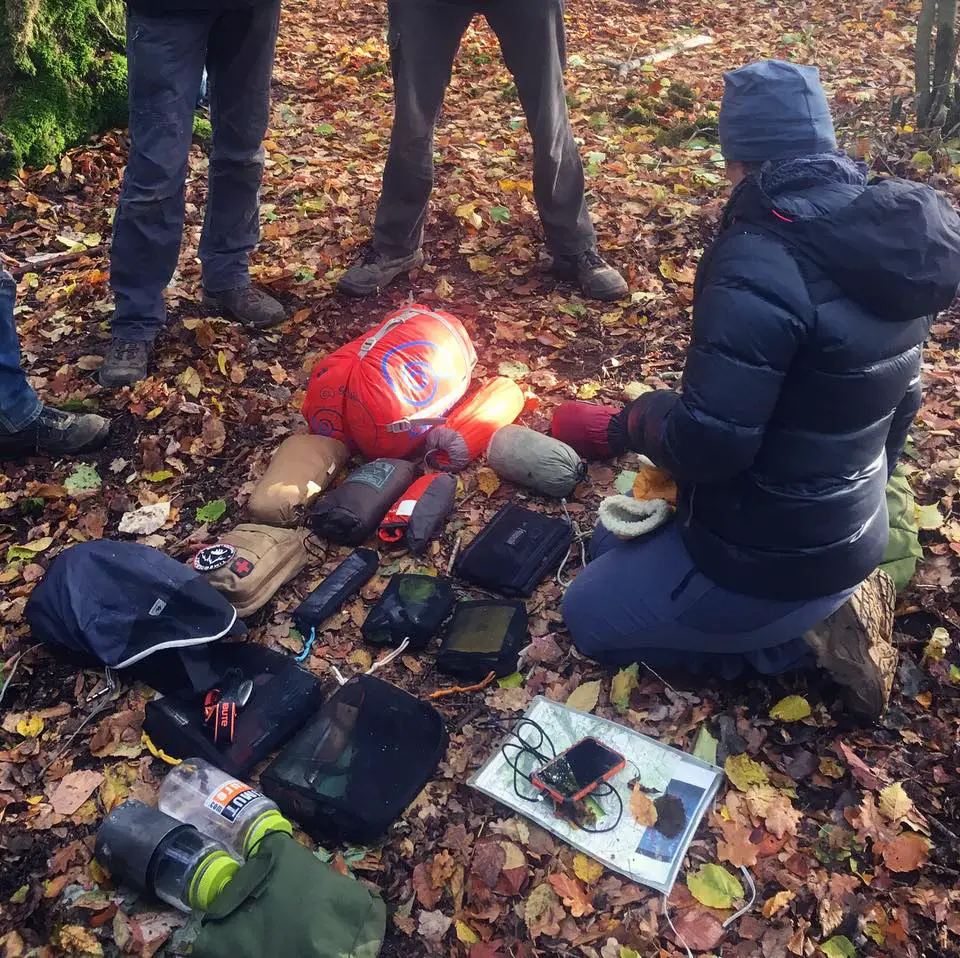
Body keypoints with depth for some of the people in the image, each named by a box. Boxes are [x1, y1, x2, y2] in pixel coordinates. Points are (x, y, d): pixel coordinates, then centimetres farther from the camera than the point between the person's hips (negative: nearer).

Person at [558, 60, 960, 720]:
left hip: (774, 559, -9)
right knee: (616, 540, 25)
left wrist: (640, 418, -7)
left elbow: (708, 445, -30)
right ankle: (833, 602, 13)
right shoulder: (888, 237, -1)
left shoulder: (763, 263, -29)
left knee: (589, 616, 12)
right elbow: (897, 402, 10)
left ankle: (807, 637, 3)